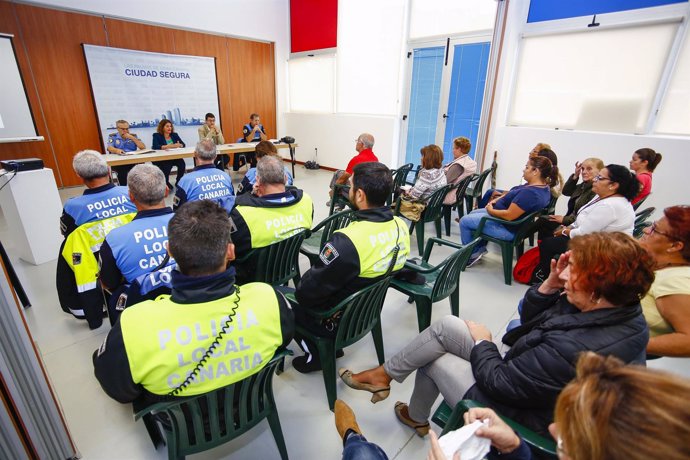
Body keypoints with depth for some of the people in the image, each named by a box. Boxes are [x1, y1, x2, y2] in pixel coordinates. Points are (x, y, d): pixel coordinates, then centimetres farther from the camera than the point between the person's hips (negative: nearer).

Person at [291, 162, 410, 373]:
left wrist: (298, 290, -1)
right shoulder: (401, 226, -11)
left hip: (339, 321, -7)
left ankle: (317, 355, 20)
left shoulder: (347, 242, -36)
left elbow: (307, 292, -24)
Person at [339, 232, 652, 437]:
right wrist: (551, 285, -16)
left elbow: (498, 381, -27)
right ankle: (383, 375, 21)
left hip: (517, 415, -7)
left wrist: (482, 341, -9)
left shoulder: (578, 350, -39)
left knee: (433, 357, 0)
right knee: (445, 327, 3)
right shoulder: (622, 309, -10)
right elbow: (529, 319, 0)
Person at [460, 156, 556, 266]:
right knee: (472, 214, 23)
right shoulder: (543, 186, 1)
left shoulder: (529, 193, -31)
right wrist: (496, 200, -1)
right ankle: (480, 248, 26)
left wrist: (490, 210, -15)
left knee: (464, 221, -3)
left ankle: (472, 254, 13)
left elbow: (509, 215, -31)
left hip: (506, 228, -11)